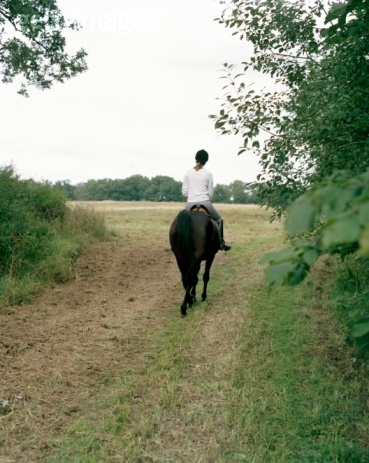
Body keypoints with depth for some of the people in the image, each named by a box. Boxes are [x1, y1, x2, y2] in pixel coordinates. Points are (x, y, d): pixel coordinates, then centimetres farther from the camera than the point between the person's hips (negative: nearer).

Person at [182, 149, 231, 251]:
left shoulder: (188, 172, 5)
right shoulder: (208, 173, 0)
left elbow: (184, 192, 6)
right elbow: (211, 193, 4)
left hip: (190, 204, 2)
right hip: (204, 203, -2)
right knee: (218, 220, 23)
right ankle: (221, 243, 19)